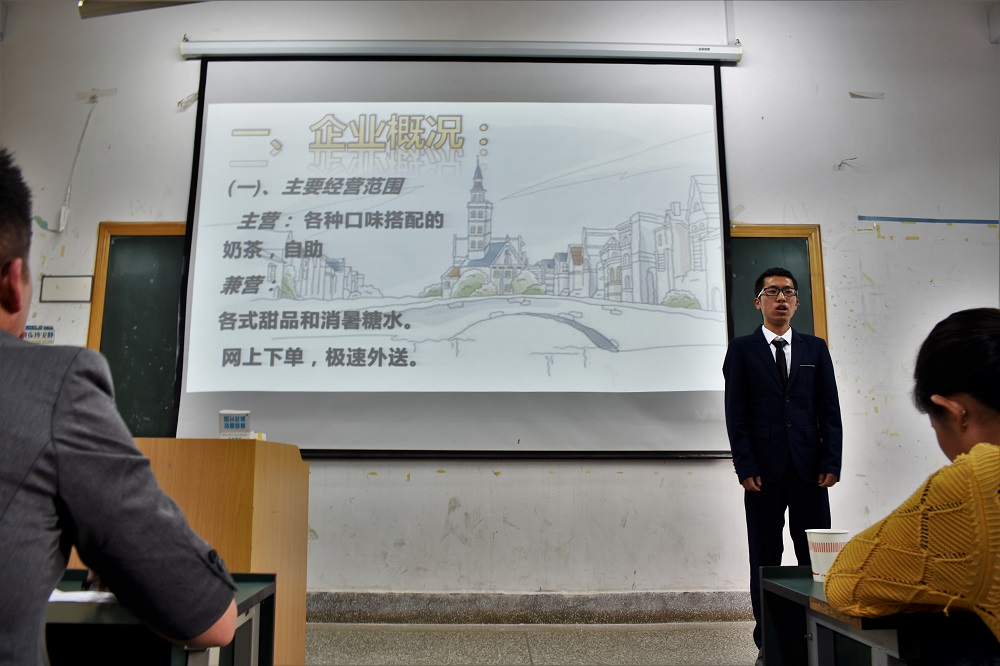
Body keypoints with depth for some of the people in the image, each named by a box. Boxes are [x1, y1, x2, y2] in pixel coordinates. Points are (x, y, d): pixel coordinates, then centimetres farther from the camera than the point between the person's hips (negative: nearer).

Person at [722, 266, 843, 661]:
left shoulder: (815, 349, 12)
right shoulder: (742, 350, 4)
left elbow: (830, 410, 8)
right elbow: (736, 413, -1)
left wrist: (831, 462, -2)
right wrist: (745, 466, -8)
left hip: (810, 469, 2)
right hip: (764, 470, -2)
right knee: (765, 560, 5)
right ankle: (768, 645, 13)